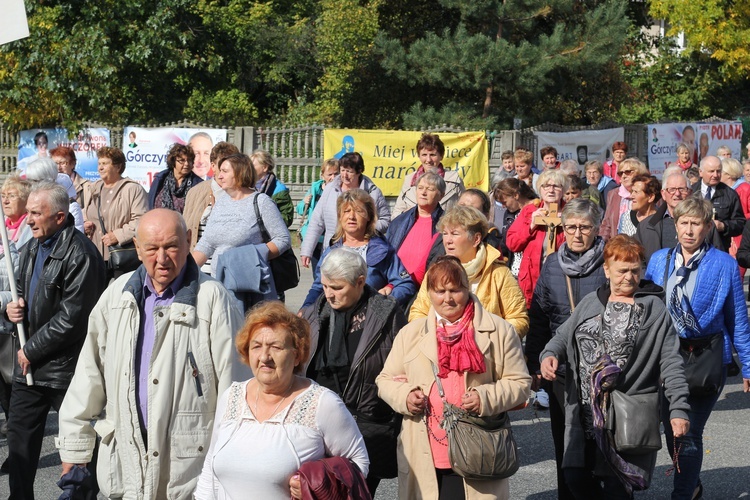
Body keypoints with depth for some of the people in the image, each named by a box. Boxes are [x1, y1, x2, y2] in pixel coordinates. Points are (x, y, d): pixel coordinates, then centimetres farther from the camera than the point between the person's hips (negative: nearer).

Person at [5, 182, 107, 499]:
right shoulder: (31, 249, 10)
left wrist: (32, 350, -13)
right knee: (19, 437, 13)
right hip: (29, 365, 9)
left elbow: (72, 317, -21)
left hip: (65, 366, -9)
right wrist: (12, 308, 0)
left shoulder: (79, 254, -19)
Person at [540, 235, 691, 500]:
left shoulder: (654, 309, 1)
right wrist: (550, 354, -7)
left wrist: (678, 409, -11)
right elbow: (563, 336, 17)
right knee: (575, 478, 5)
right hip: (585, 414, 5)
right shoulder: (590, 303, 13)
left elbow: (670, 363, -4)